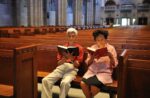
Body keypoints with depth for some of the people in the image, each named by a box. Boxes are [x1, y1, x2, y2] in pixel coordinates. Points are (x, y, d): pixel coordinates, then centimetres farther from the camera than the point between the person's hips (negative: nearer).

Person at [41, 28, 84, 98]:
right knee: (45, 80, -23)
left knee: (65, 83, -37)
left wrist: (72, 59, -19)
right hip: (61, 67, 3)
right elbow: (59, 63, 13)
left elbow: (77, 64, 1)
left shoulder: (79, 48, 8)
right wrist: (64, 58, -9)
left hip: (72, 69, -3)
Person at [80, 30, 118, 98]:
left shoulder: (111, 48, 3)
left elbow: (114, 65, 0)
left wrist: (111, 56, -17)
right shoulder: (92, 47, 10)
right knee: (83, 83, -26)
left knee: (94, 85, -30)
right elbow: (87, 63, 8)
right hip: (92, 71, 3)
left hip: (104, 72, -3)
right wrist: (92, 58, -12)